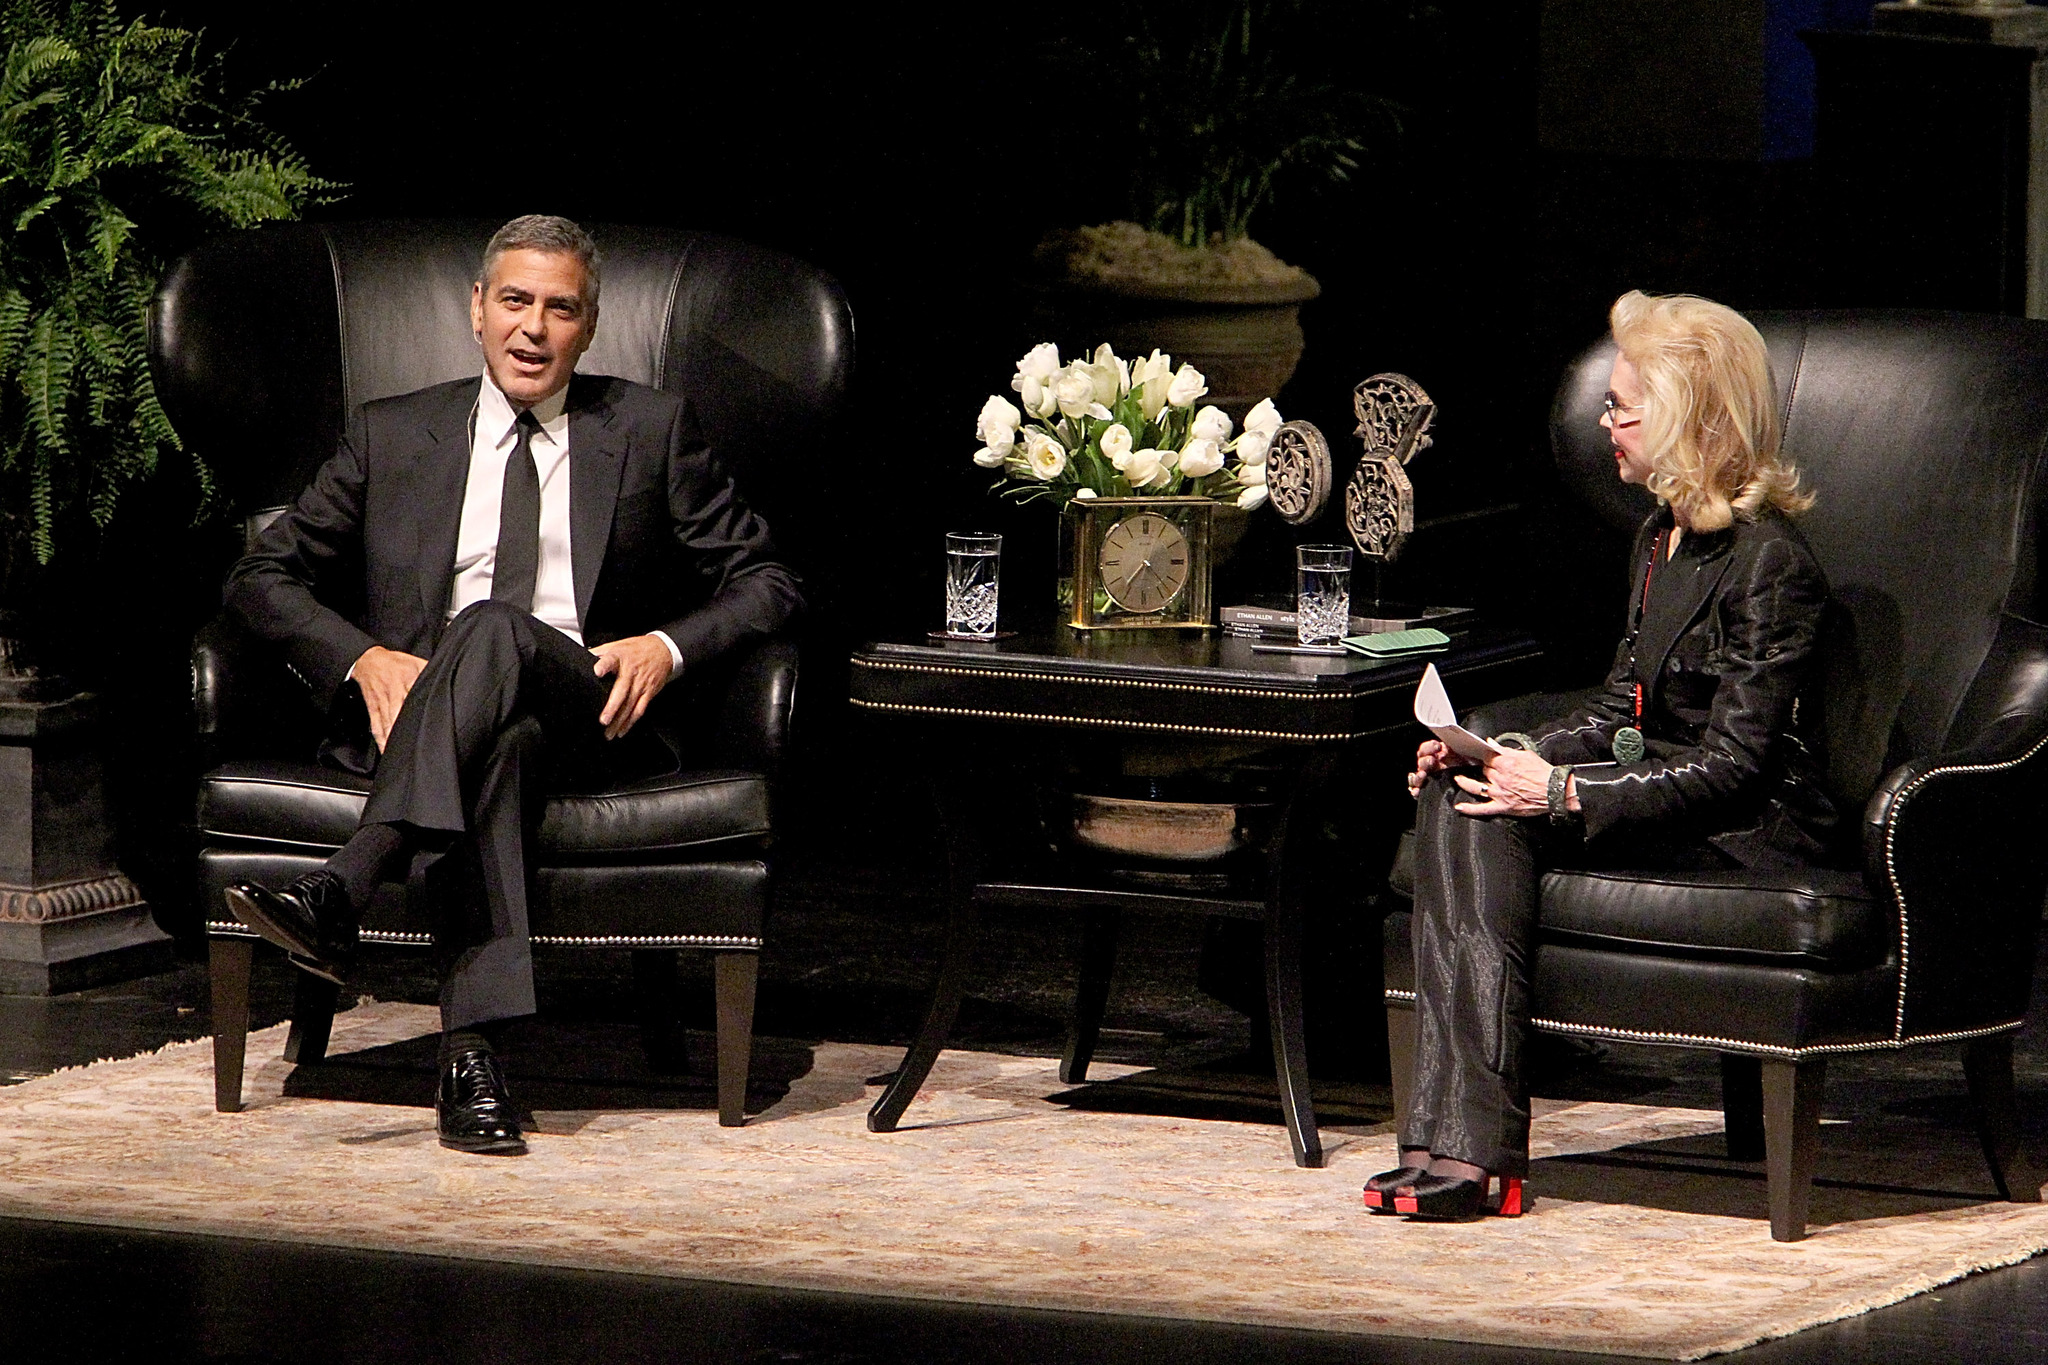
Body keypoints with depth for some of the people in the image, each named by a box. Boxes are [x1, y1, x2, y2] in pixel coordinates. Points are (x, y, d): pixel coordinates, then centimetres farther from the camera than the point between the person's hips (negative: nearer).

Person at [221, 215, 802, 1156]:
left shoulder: (652, 432, 18)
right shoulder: (392, 436, 20)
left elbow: (765, 583, 15)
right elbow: (261, 576, 17)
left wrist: (667, 647, -6)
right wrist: (362, 658, -4)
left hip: (589, 718, -1)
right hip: (411, 710, 1)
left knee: (495, 628, -37)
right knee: (497, 744, -40)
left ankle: (338, 898, -55)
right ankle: (471, 1055, -56)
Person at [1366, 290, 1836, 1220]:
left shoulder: (1767, 561, -15)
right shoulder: (1661, 539, 14)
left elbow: (1733, 763, -19)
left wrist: (1565, 793, -24)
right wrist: (1515, 758, -1)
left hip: (1748, 831, -8)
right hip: (1666, 789, 8)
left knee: (1487, 815, -25)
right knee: (1459, 801, -19)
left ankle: (1476, 1150, -27)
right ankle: (1460, 1144, -30)